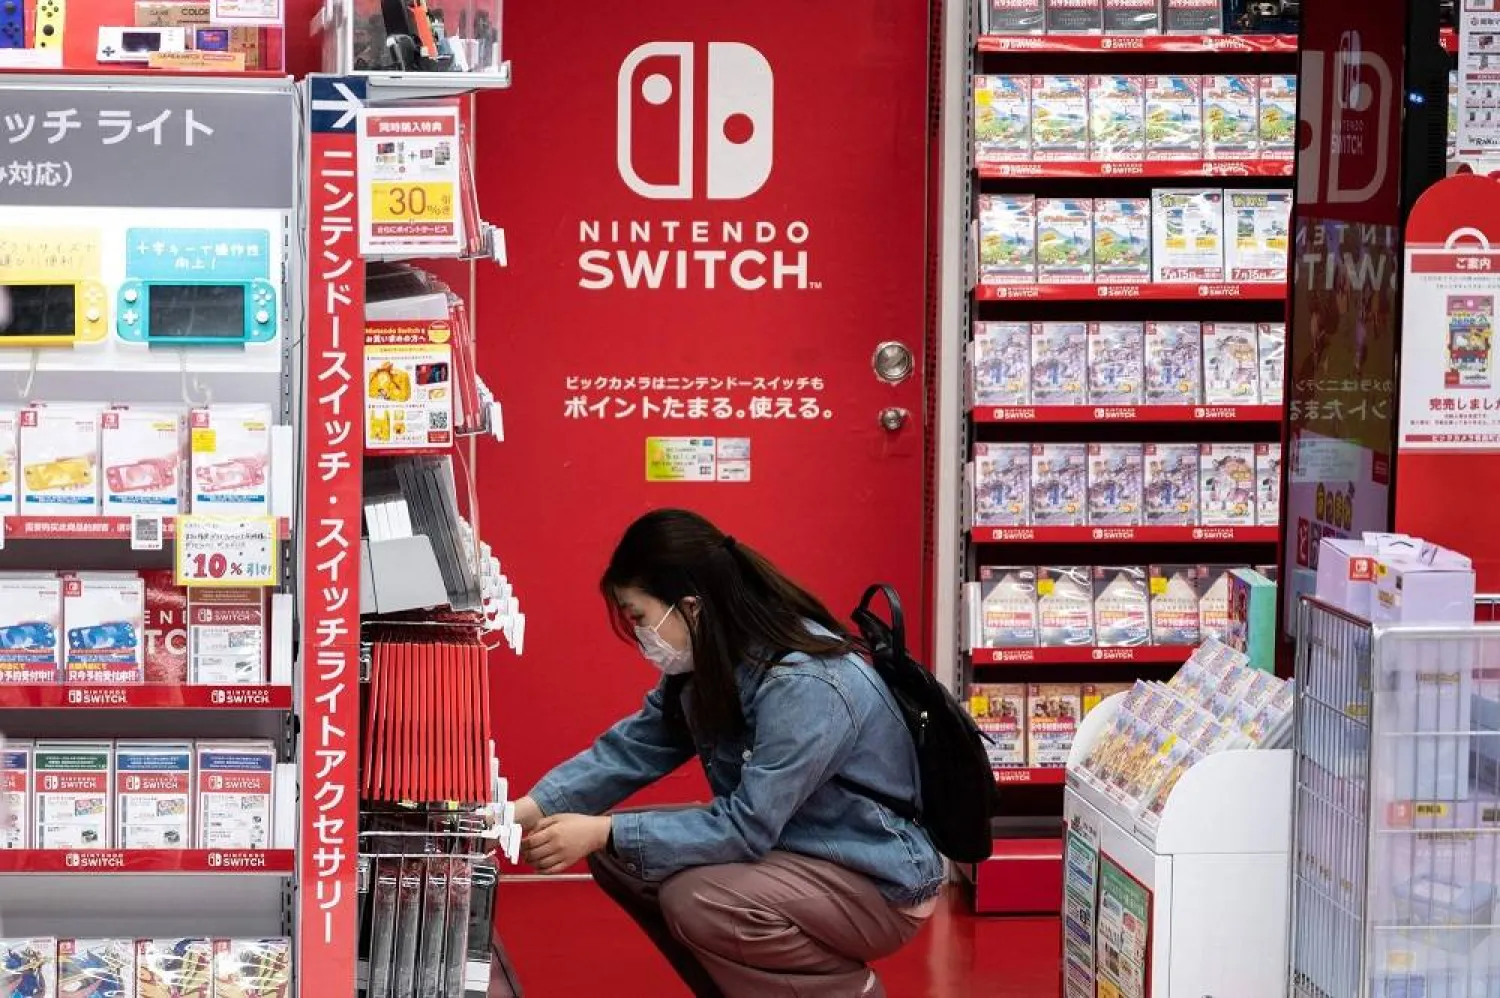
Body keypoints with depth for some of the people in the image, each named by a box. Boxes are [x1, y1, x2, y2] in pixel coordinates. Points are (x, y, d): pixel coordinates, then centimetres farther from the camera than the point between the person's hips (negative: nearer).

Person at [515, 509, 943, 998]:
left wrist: (604, 832, -28)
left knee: (694, 900, -30)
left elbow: (747, 827, -30)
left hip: (876, 882, -9)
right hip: (785, 844, 9)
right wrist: (531, 809, -14)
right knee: (616, 855, -1)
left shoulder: (806, 685, -29)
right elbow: (631, 749, 0)